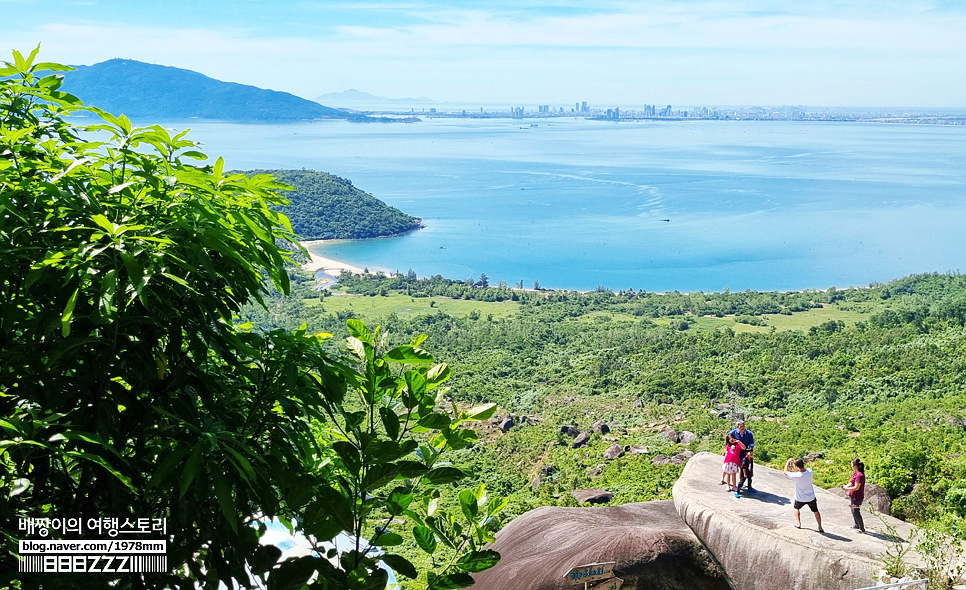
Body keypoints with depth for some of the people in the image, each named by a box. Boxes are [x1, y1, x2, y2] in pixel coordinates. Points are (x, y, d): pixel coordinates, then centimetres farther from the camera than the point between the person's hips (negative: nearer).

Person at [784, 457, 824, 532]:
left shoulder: (796, 476, -31)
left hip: (800, 499, -3)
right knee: (816, 511, 23)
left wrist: (788, 462, -4)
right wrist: (793, 470, 3)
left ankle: (798, 523, 26)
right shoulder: (809, 471, -20)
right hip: (811, 497, 3)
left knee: (796, 508, 29)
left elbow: (785, 472, -13)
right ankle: (820, 527, 29)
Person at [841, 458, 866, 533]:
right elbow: (853, 482, 18)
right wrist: (847, 485, 2)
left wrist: (847, 488, -13)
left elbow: (856, 487, -24)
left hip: (857, 497, -10)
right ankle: (857, 524, 39)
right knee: (853, 511, 22)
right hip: (853, 496, 10)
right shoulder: (856, 473, 6)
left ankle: (862, 528, 9)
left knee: (856, 512, -2)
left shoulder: (859, 475, -25)